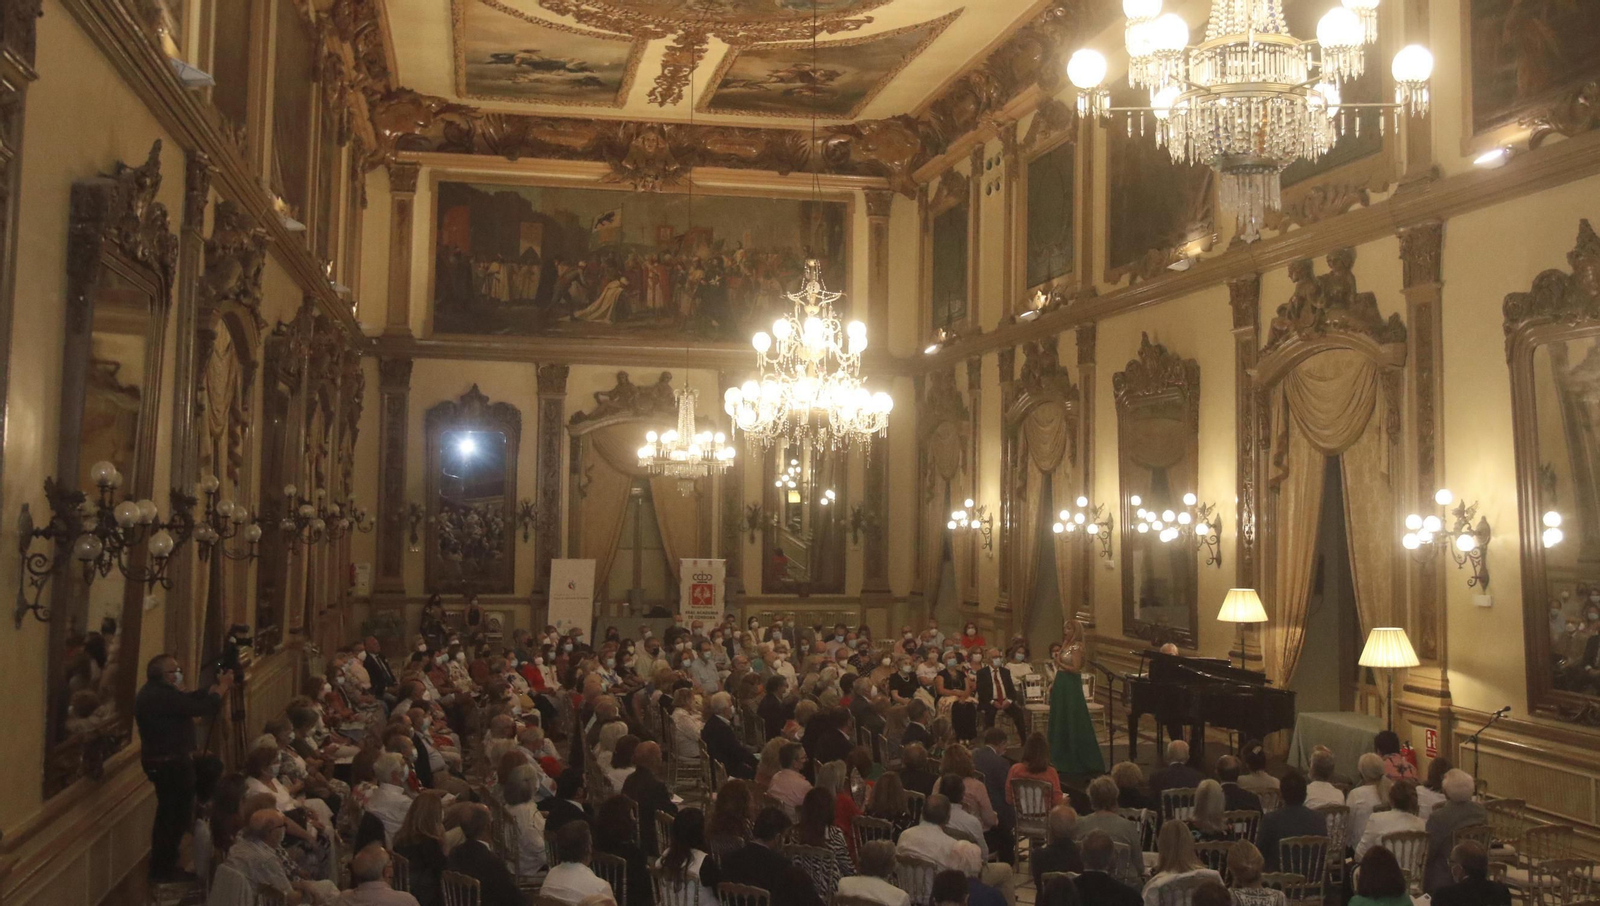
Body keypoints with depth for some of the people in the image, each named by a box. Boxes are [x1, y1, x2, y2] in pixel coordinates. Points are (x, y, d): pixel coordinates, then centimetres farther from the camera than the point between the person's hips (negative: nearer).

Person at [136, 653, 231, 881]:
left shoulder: (155, 692, 8)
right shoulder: (163, 697, -25)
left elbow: (191, 699, 11)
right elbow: (203, 708, -24)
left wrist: (217, 686, 2)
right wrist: (223, 687, -9)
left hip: (164, 762, 11)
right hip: (171, 764, -11)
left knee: (170, 816, 20)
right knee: (175, 817, 2)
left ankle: (162, 868, 30)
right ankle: (163, 870, 13)